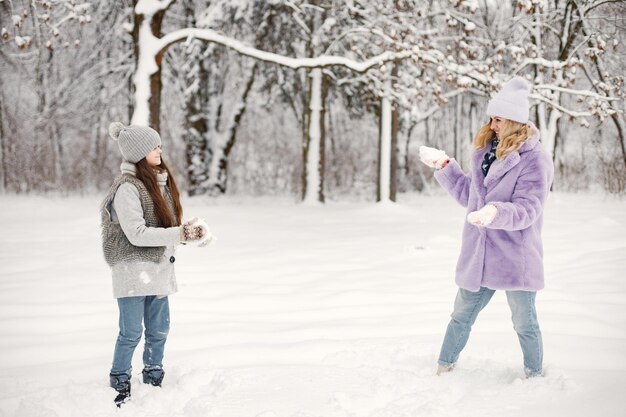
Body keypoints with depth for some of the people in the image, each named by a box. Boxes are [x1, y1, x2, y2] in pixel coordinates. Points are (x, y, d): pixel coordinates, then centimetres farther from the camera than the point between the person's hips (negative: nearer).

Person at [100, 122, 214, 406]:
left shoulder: (160, 181, 9)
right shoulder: (127, 188, -16)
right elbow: (137, 234, -21)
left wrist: (188, 229, -4)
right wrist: (181, 234, -21)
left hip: (159, 269, 8)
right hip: (134, 269, -7)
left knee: (159, 330, 14)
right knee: (131, 333, 0)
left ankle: (154, 381, 28)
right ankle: (119, 386, 14)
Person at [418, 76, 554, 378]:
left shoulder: (535, 160, -12)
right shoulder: (485, 152, 9)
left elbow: (527, 211, -19)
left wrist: (497, 212, -37)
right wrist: (444, 166, 15)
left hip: (516, 260, -6)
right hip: (477, 257, 6)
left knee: (525, 324, 9)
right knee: (461, 317, 14)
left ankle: (534, 376, 28)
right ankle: (443, 371, 27)